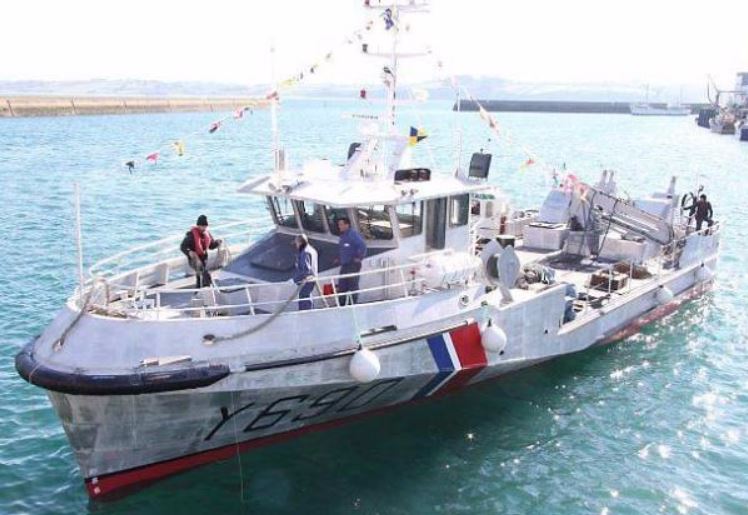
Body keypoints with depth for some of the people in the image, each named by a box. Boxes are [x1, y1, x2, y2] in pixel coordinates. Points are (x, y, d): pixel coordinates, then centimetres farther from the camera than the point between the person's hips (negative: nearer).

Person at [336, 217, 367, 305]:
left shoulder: (353, 233, -13)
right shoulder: (343, 235, 17)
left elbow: (362, 245, -22)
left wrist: (359, 257, -19)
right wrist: (339, 258, 20)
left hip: (353, 264, -9)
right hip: (344, 265, 9)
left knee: (353, 285, -6)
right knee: (342, 286, 8)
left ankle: (354, 303, 0)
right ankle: (343, 304, 14)